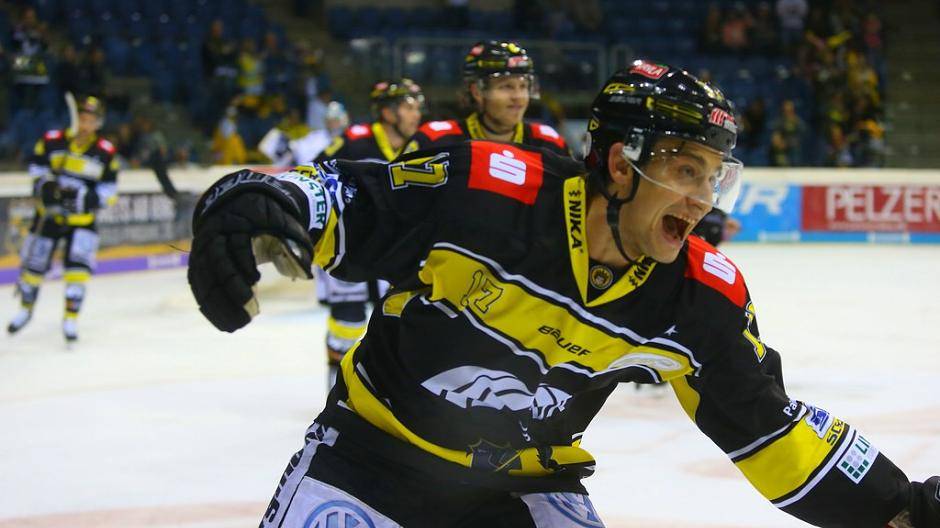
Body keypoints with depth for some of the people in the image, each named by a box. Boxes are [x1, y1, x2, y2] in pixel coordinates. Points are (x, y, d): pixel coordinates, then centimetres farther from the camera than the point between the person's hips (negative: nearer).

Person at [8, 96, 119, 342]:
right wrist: (44, 187, -15)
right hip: (49, 214, 1)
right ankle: (25, 308, 34)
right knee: (34, 263, 9)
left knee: (78, 264, -17)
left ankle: (71, 317, -5)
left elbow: (108, 191, -6)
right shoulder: (53, 141, -7)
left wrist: (81, 199, -20)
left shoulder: (106, 152, -8)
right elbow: (37, 168, 4)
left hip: (82, 219, -1)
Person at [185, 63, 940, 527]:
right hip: (375, 444, -3)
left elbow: (766, 425, -1)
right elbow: (339, 202, -23)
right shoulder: (482, 189, -26)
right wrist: (249, 212, -45)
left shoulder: (700, 298, -12)